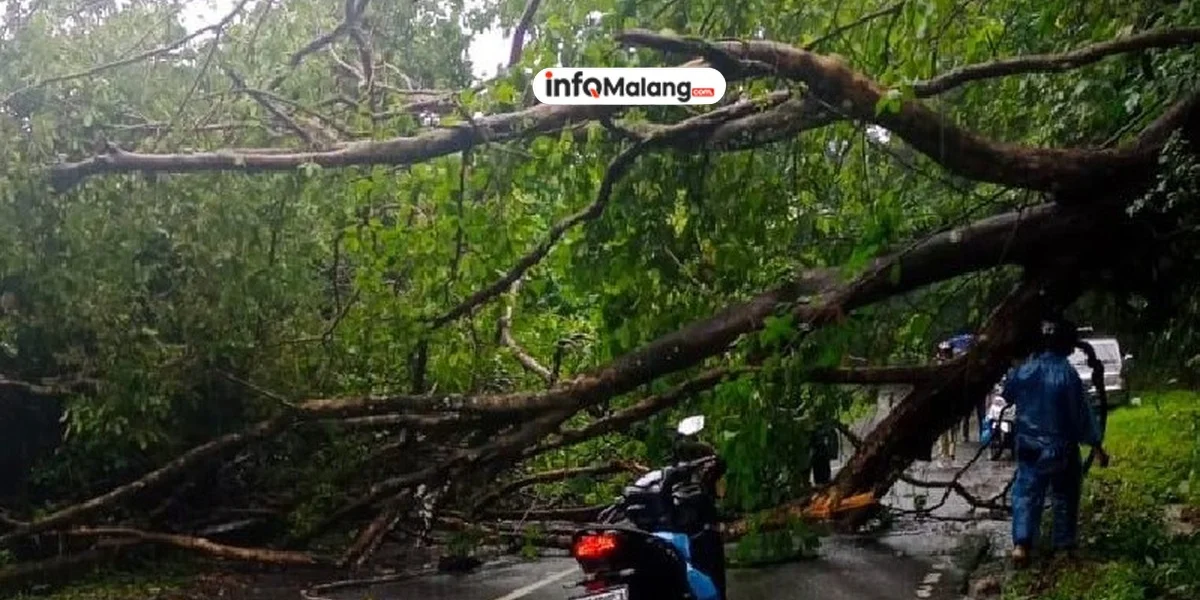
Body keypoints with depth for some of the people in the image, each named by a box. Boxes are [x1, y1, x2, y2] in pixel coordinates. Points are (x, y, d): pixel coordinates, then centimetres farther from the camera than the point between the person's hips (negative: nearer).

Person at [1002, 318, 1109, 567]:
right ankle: (1064, 546, 21)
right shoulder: (1067, 373, -17)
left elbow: (1007, 394, 12)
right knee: (1065, 497, 14)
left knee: (1026, 493, 8)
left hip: (1029, 446, 3)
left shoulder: (1023, 369, -6)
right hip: (1061, 448, -3)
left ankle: (1020, 543, -6)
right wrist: (1097, 447, -3)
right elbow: (1082, 415, -12)